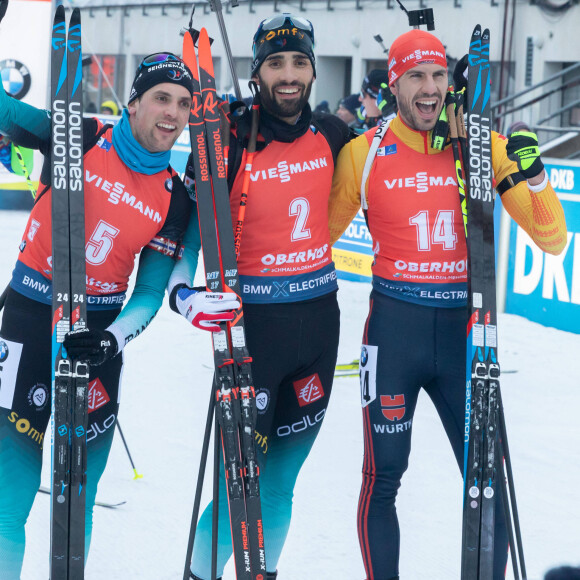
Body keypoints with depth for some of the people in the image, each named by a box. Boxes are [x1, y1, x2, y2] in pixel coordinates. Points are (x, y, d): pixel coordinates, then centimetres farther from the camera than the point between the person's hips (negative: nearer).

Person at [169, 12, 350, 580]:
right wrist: (180, 288, -23)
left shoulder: (331, 134, 2)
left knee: (283, 472, 13)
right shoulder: (229, 143, -11)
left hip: (320, 318, 4)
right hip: (252, 321, -4)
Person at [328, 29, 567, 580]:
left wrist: (533, 177, -14)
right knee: (383, 479, 5)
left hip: (464, 329, 1)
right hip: (393, 328, -1)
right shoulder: (364, 153, 0)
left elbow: (552, 241, 0)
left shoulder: (485, 146, 1)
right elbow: (320, 235, 13)